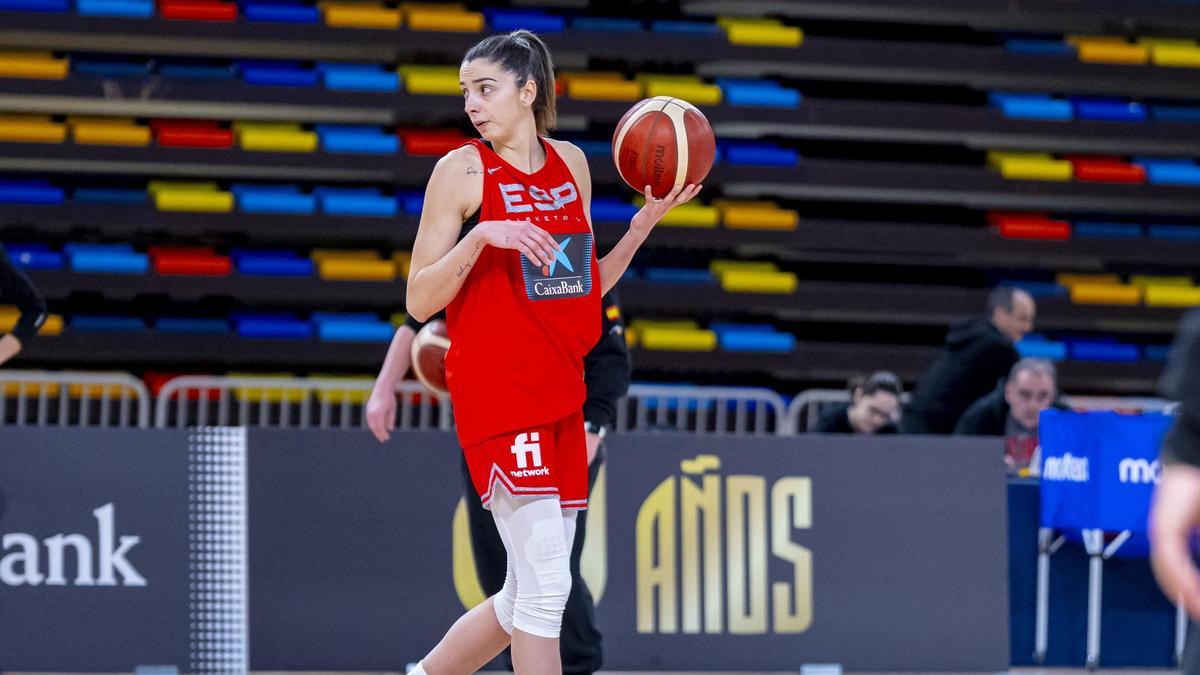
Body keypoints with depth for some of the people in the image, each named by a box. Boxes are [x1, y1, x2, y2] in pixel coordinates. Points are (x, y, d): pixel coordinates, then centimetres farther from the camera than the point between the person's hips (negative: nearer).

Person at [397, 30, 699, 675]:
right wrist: (481, 235, -20)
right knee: (545, 583, -14)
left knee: (526, 597, 9)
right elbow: (419, 302, -7)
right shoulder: (462, 170, -4)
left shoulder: (571, 163, 13)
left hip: (561, 393, 7)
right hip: (496, 395, -7)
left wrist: (643, 225, 7)